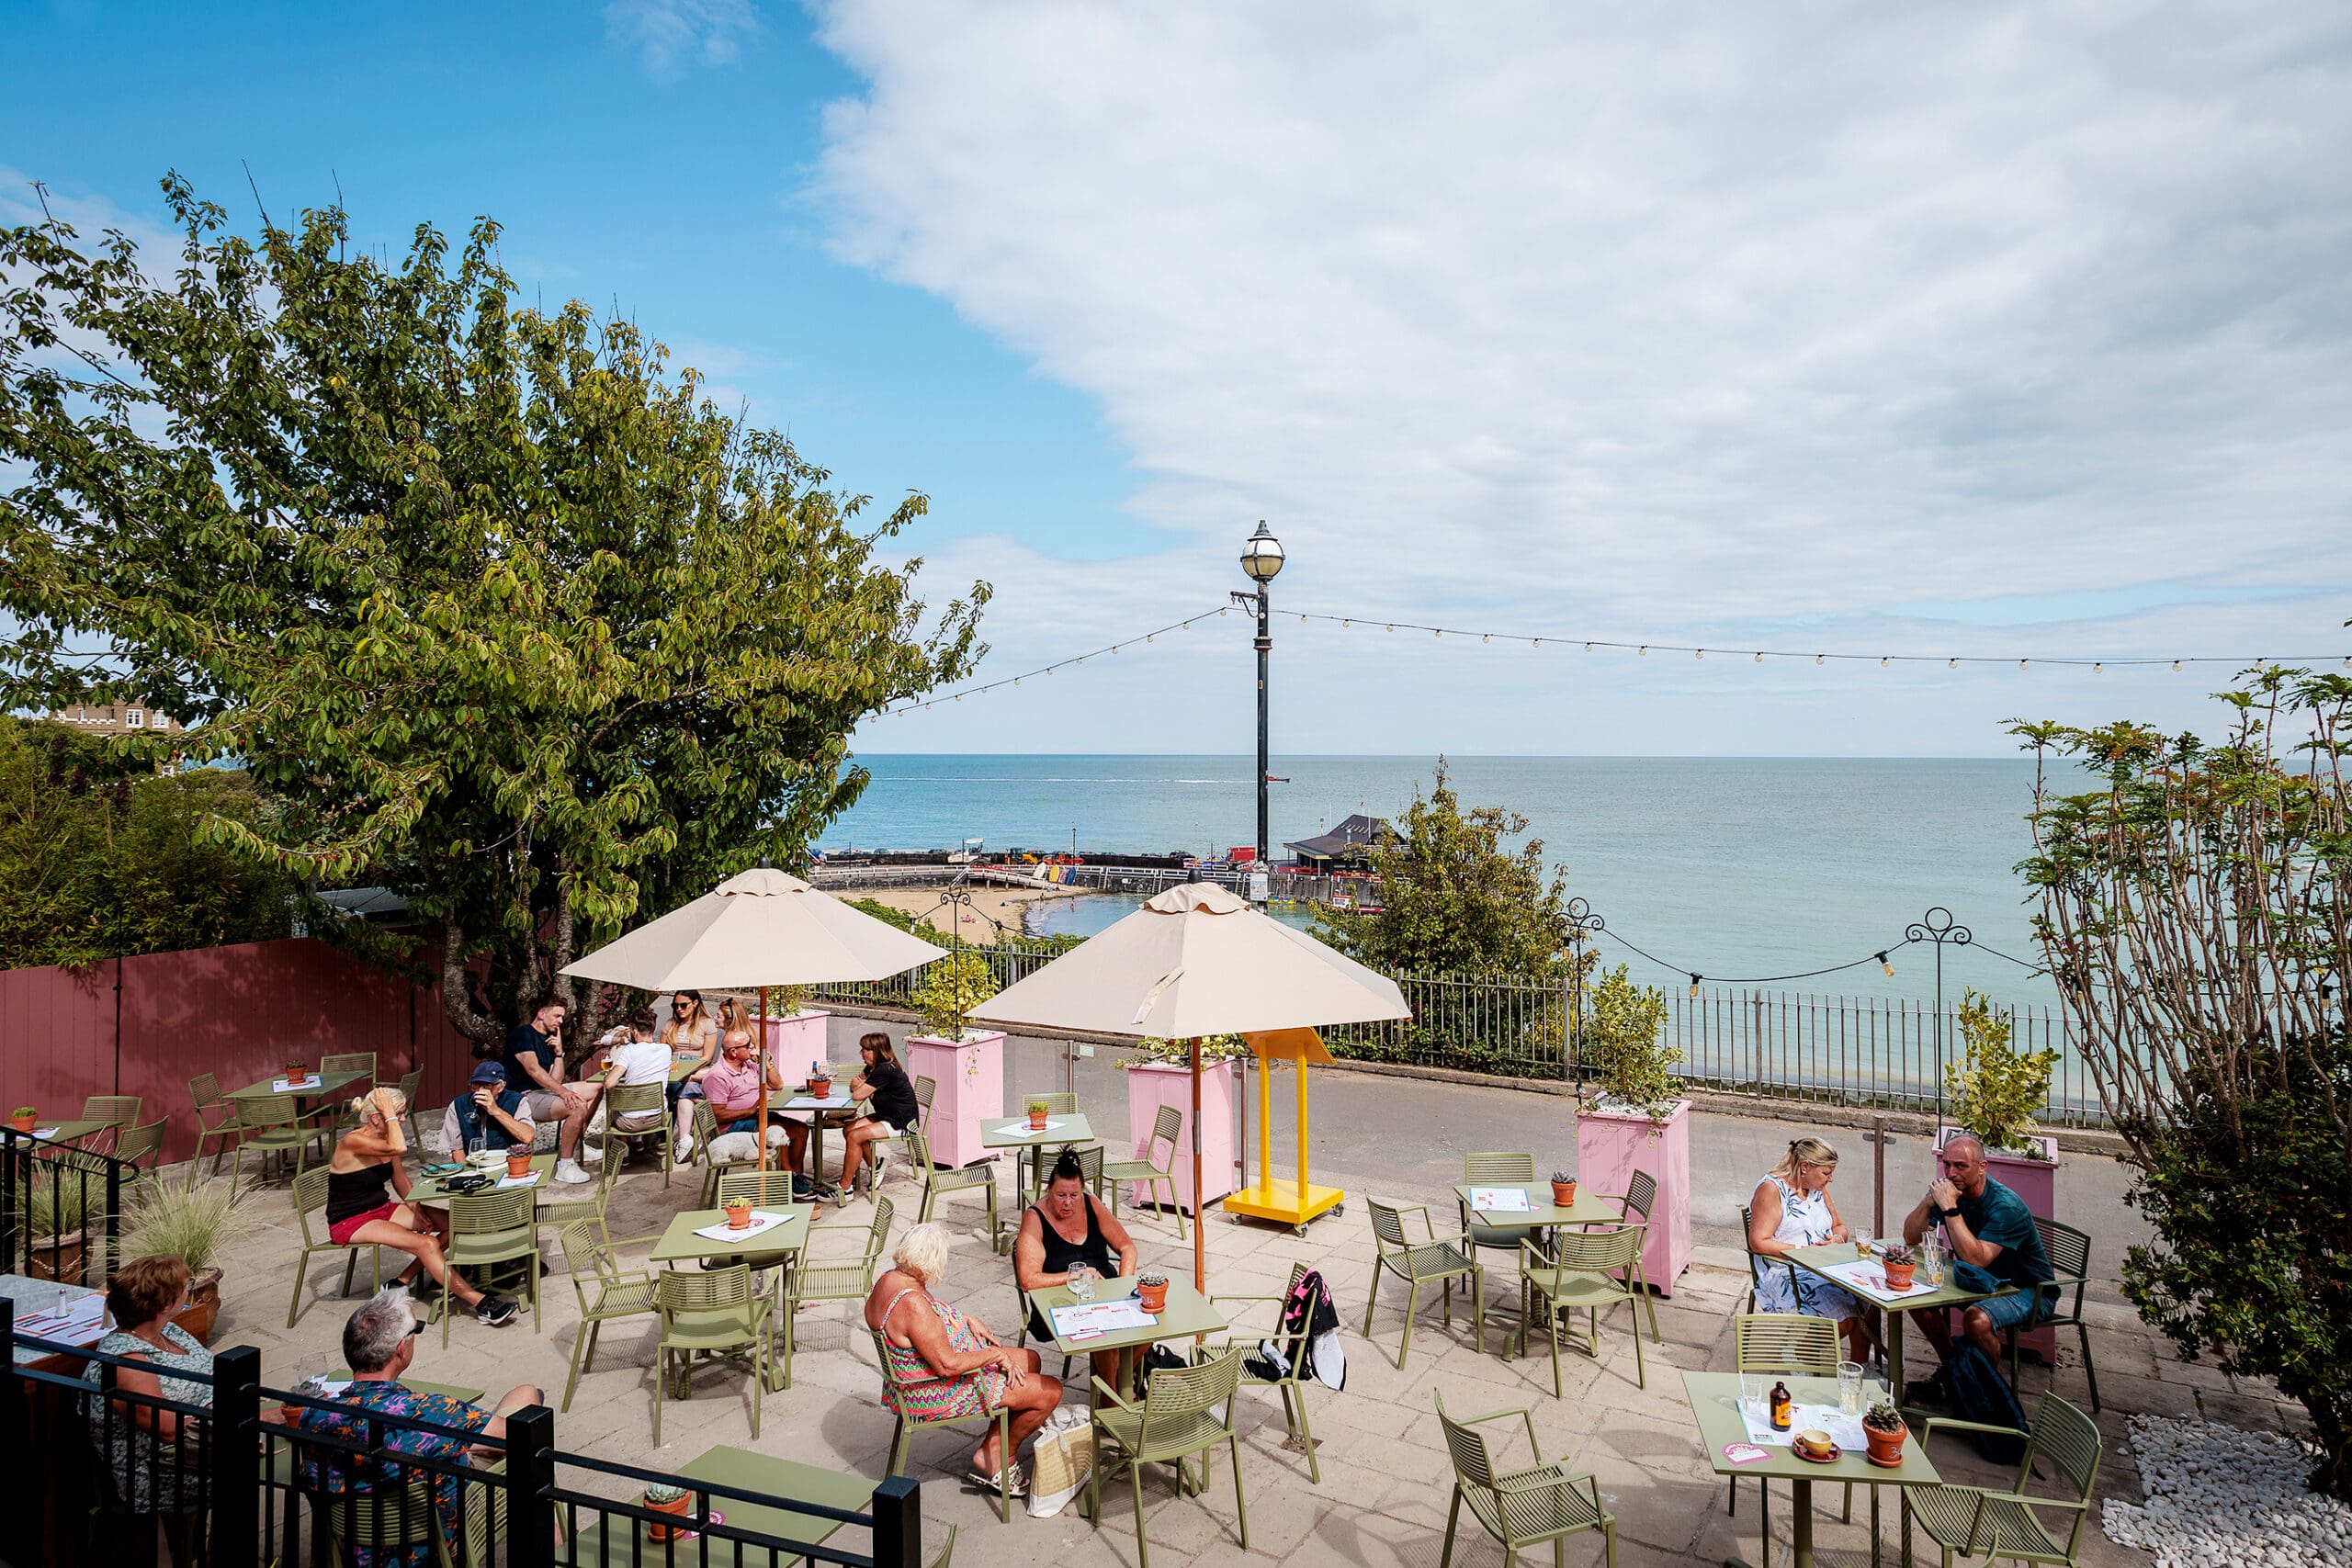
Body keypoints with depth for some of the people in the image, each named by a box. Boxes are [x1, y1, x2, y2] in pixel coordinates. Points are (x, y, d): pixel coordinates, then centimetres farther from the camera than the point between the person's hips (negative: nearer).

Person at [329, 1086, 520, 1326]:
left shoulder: (383, 1138, 3)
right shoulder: (352, 1142, -22)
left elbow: (400, 1180, 13)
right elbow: (398, 1147, -40)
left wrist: (416, 1210, -1)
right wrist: (389, 1113, -28)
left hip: (381, 1209, 9)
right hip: (351, 1223, -9)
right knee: (426, 1244, -26)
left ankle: (402, 1282, -1)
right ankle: (481, 1304, -27)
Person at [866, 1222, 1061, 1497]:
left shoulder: (889, 1280, -2)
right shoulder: (912, 1304, -33)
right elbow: (947, 1365, -30)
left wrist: (966, 1319, 4)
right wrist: (995, 1354, -16)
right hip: (937, 1395, -11)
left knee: (1030, 1361, 19)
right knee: (1051, 1391, -6)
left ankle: (992, 1450, 21)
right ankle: (999, 1457, 14)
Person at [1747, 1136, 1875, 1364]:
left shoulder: (1818, 1188, 16)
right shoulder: (1771, 1189, -9)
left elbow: (1840, 1226, 24)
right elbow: (1759, 1243, -15)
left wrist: (1838, 1238, 1)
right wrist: (1802, 1249, -18)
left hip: (1825, 1268, 7)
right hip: (1787, 1275, -7)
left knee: (1869, 1306, -19)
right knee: (1845, 1319, -26)